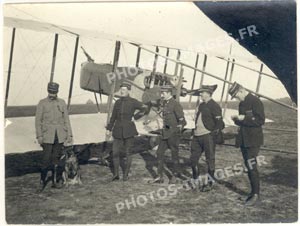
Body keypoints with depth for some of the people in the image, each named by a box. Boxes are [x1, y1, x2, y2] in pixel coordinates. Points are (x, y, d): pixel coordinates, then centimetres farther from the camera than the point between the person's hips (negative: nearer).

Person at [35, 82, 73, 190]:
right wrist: (39, 136, -7)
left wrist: (69, 135, 6)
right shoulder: (42, 103, 1)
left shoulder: (62, 102, 8)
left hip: (60, 136, 3)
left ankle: (54, 180, 17)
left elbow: (66, 119, 10)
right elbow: (38, 120, 0)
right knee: (46, 159, -6)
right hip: (47, 136, -2)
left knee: (56, 159, 7)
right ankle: (42, 181, 8)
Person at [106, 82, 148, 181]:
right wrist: (109, 129, 10)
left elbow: (144, 108, -1)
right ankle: (116, 174, 10)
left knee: (128, 153, 2)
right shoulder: (117, 102, 9)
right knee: (115, 152, -2)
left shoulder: (133, 102, -3)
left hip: (129, 130, -3)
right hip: (118, 130, 3)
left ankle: (126, 174, 14)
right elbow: (113, 117, 13)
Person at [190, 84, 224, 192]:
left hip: (208, 136, -8)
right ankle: (196, 181, 26)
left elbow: (219, 122, -11)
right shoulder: (201, 105, 16)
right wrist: (194, 133, 19)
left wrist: (216, 133, -18)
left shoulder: (214, 106, -8)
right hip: (197, 136, 8)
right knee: (193, 158, 11)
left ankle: (210, 183, 15)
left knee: (210, 159, 2)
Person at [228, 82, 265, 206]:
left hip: (253, 140, -9)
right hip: (243, 139, 9)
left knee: (251, 166, -10)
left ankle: (255, 194, 0)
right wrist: (237, 119, 0)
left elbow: (260, 120, -17)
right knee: (248, 166, 12)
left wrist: (244, 118, -20)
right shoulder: (242, 104, 14)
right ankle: (253, 191, 22)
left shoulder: (255, 101, -12)